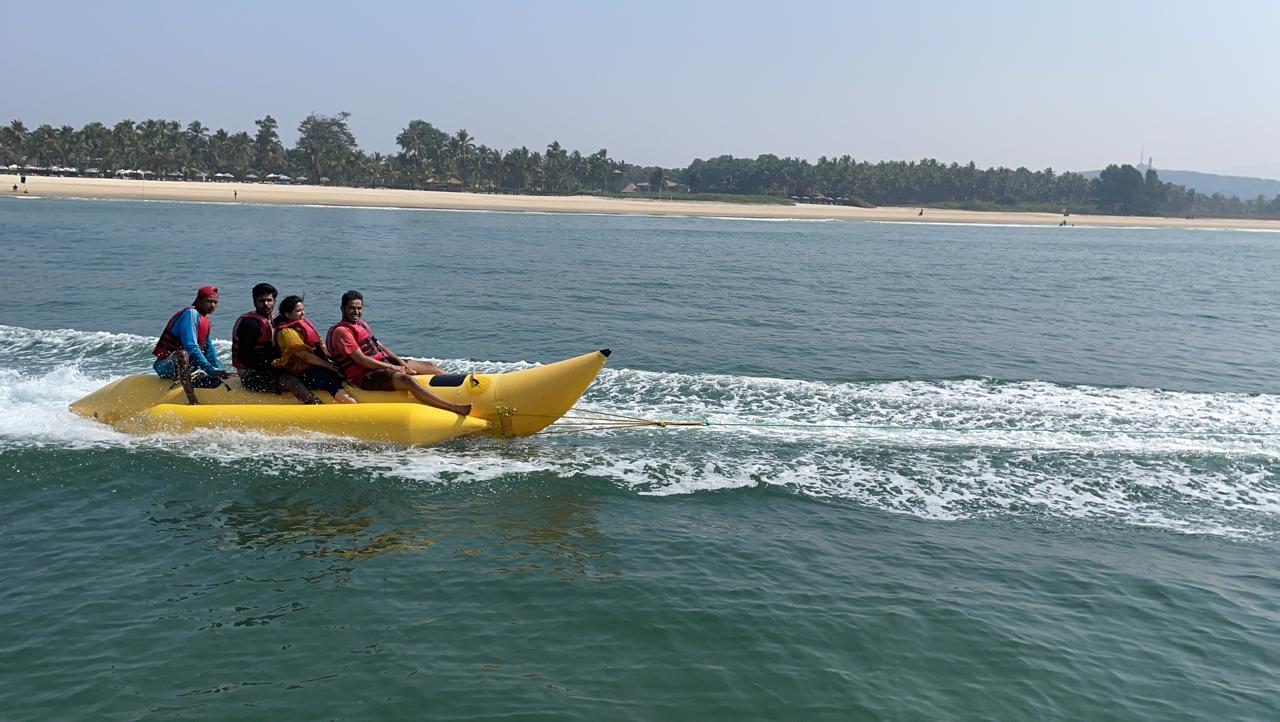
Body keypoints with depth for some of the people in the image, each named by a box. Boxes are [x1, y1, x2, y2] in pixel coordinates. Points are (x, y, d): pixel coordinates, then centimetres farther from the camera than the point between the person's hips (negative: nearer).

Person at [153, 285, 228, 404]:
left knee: (217, 380, -1)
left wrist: (219, 371, -1)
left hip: (182, 367, 9)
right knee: (182, 354, -42)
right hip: (165, 366, -9)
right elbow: (190, 347, -27)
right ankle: (193, 402, -48)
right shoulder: (191, 314, -17)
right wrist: (211, 370, -29)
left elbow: (209, 349, 14)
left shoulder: (207, 321, 12)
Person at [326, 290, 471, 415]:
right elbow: (360, 359, -18)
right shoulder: (341, 331, -10)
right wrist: (392, 367, -17)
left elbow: (379, 346, 20)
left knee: (430, 366, 9)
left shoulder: (361, 324, 20)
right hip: (366, 377, -10)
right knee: (406, 379, -35)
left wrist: (399, 360, 2)